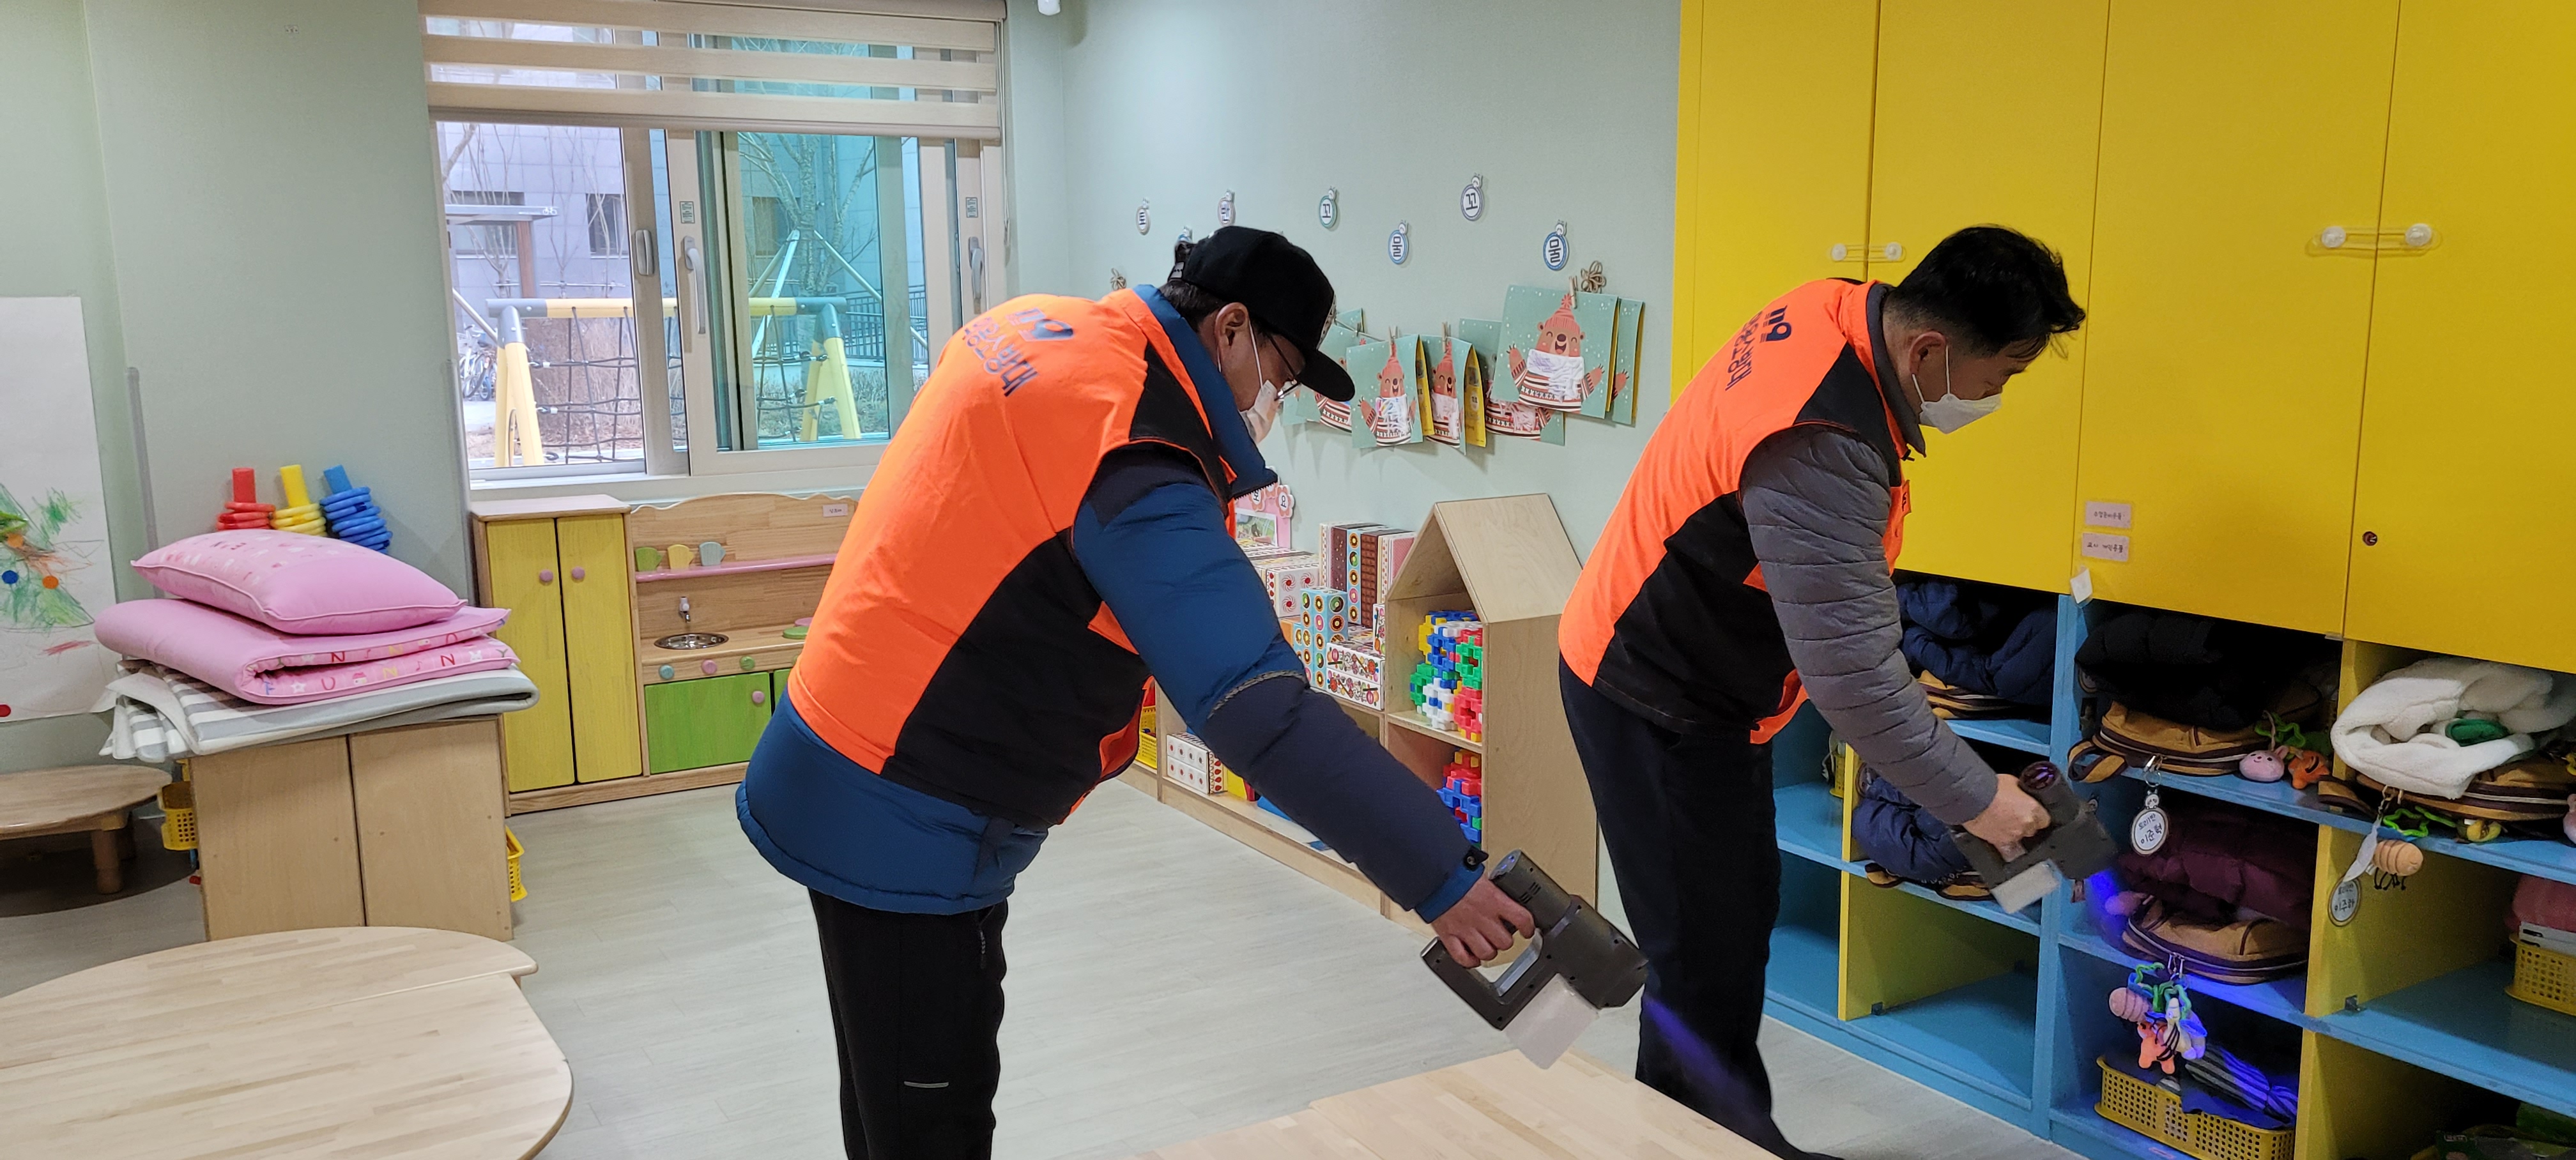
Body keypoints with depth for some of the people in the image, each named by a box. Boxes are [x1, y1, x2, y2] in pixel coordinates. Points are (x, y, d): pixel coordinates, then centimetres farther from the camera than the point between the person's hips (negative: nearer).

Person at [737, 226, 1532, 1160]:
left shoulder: (1034, 325, 2)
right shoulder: (1135, 466, -26)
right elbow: (1258, 707, -32)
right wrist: (1441, 877, -28)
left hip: (846, 772, 10)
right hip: (902, 832, -9)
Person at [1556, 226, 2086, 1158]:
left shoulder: (1841, 310, -5)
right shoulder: (1818, 451, -35)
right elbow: (1854, 669, -31)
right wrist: (1973, 800, -19)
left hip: (1697, 675, 10)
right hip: (1652, 704, -10)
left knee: (1741, 916, 19)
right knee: (1707, 960, -3)